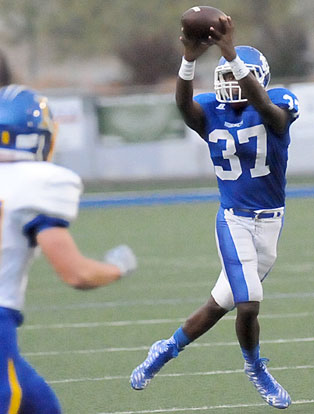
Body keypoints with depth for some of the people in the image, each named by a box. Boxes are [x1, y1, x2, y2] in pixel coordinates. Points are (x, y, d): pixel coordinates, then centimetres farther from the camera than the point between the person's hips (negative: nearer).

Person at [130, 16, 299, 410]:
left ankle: (169, 348, 33)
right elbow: (184, 102, -29)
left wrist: (231, 54, -52)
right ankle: (255, 368, 16)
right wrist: (190, 59, -50)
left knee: (222, 303, 9)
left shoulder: (277, 107, -12)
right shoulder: (212, 112, -6)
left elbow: (262, 104, -37)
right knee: (248, 305, -12)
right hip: (233, 220, 0)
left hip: (270, 222, 0)